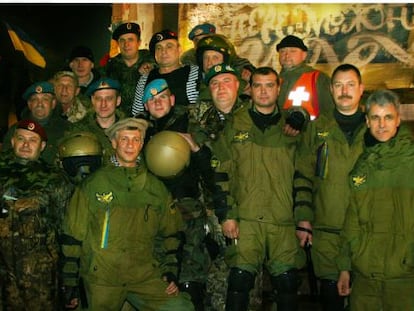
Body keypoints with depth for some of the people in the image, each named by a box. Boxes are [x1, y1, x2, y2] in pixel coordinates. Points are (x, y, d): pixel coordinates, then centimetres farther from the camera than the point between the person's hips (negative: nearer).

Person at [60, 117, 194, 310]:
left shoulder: (156, 188, 9)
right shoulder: (94, 184, 1)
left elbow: (170, 234, 17)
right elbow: (73, 235, 2)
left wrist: (171, 272, 6)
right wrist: (71, 285, 1)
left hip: (146, 275, 2)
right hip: (101, 279, -1)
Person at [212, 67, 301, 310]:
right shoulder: (235, 127, 8)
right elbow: (221, 174, 4)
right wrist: (227, 215, -3)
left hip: (285, 221, 1)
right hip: (246, 219, -1)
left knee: (287, 281, 2)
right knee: (240, 280, -5)